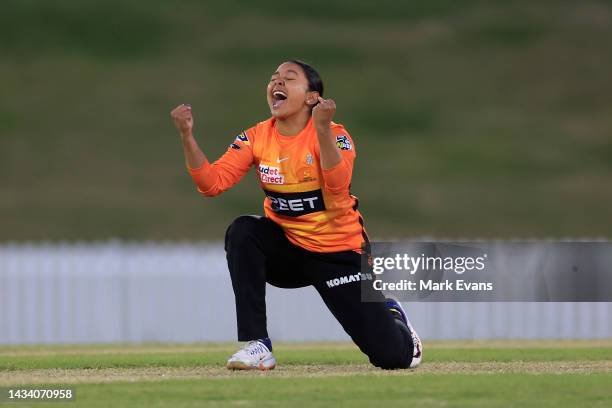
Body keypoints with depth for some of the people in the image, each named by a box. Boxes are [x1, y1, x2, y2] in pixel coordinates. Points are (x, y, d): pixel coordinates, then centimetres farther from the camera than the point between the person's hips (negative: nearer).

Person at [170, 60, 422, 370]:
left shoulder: (334, 135, -16)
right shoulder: (256, 138, -4)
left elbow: (337, 186, -35)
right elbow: (212, 183, -14)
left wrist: (322, 128, -45)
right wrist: (187, 136, -26)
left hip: (339, 254, -3)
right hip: (287, 251, 3)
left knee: (393, 356, -10)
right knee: (242, 232, -30)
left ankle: (391, 317, 32)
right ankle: (257, 345, -24)